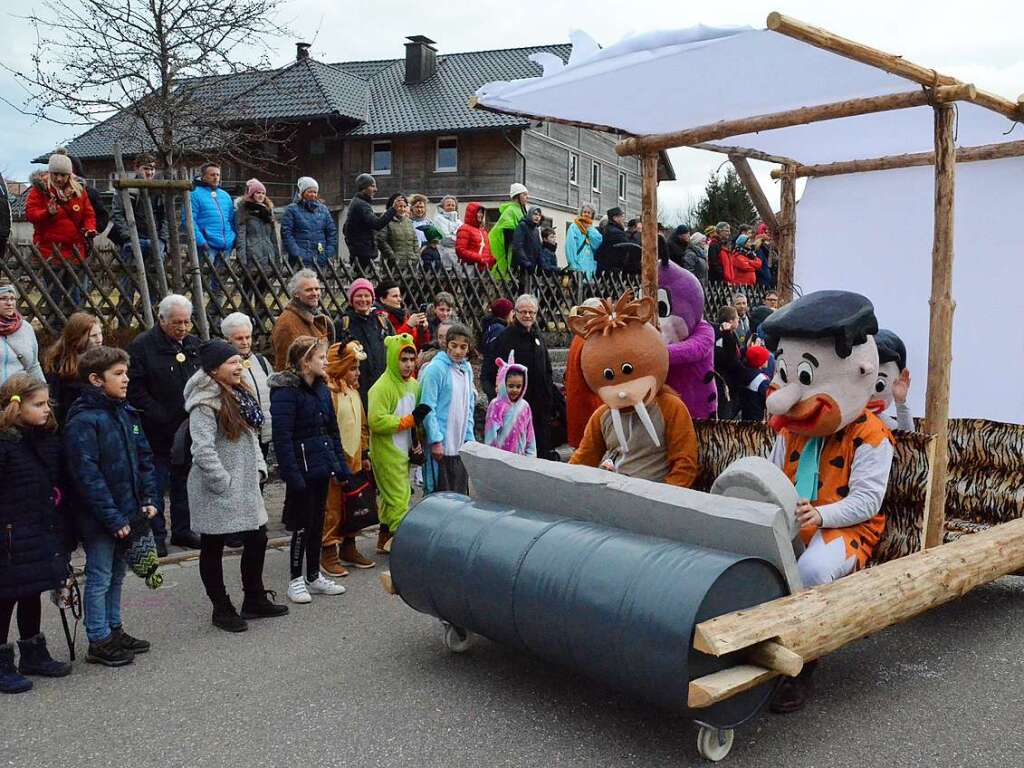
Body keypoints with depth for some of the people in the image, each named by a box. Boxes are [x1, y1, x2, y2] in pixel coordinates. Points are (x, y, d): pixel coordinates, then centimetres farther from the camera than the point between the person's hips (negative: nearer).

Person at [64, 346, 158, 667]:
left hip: (128, 512, 8)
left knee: (117, 574, 19)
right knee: (100, 578, 4)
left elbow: (144, 458, 11)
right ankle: (99, 642, 17)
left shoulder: (126, 413, 6)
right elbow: (87, 475, -21)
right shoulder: (83, 420, -18)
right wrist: (113, 518, -21)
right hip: (99, 518, -8)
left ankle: (113, 630, 33)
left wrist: (149, 498, 1)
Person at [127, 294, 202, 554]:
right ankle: (156, 536, 13)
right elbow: (135, 389, -13)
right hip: (158, 432, -5)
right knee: (156, 485, 2)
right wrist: (160, 417, -16)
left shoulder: (194, 344, 9)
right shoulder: (142, 345, -9)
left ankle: (182, 530, 26)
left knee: (185, 482, 14)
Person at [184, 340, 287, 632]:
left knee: (257, 538, 14)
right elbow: (203, 450, -25)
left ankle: (254, 600, 30)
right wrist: (224, 483, -20)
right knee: (213, 548, 7)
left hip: (245, 485, 9)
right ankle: (222, 609, 19)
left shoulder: (240, 394, 10)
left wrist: (259, 469, 9)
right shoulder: (205, 403, -18)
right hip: (216, 490, -9)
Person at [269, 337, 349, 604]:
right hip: (302, 469, -7)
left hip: (321, 468, 8)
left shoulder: (321, 389, 9)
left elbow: (332, 430, 15)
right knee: (303, 525, 2)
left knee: (318, 522, 15)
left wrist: (340, 466, 11)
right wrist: (292, 475, -22)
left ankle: (314, 576, 27)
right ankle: (296, 580, 16)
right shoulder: (285, 392, -16)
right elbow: (282, 438, -19)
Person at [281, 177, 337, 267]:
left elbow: (332, 232, 15)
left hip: (321, 260, 3)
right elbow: (286, 233, -2)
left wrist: (329, 254, 3)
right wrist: (297, 254, -13)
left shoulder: (323, 209, 16)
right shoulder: (292, 209, 4)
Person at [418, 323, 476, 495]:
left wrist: (469, 438, 10)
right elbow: (428, 408, -14)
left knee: (461, 493, 12)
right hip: (441, 444, -7)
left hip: (461, 444, 7)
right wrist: (435, 441, -16)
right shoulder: (436, 368, -12)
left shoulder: (467, 368, 9)